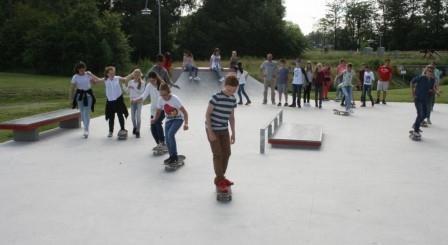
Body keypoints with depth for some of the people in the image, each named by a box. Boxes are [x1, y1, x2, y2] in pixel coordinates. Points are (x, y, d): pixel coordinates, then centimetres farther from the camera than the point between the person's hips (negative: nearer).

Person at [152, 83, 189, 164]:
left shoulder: (175, 99, -26)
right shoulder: (161, 100, -12)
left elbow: (184, 112, -27)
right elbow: (158, 111, 5)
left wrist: (186, 123, -39)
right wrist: (155, 119, -10)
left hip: (178, 119, -5)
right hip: (169, 120, 5)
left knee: (170, 134, -25)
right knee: (167, 139, -2)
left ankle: (174, 156, -13)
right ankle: (172, 156, 20)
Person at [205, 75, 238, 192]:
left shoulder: (233, 100, 1)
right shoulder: (216, 97, -19)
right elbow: (207, 114, -15)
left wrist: (233, 133, 10)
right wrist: (210, 132, -17)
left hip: (224, 130, 7)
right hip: (213, 129, -7)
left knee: (227, 153, 9)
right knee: (218, 154, -5)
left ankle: (221, 177, 25)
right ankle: (219, 180, 7)